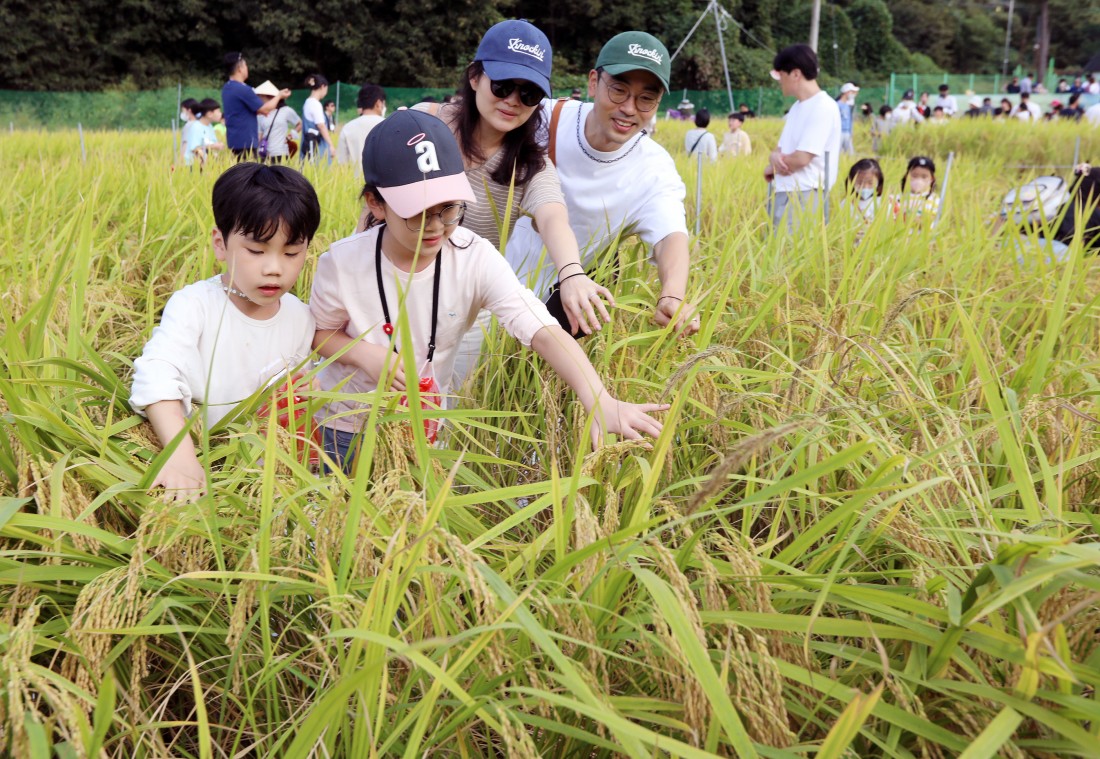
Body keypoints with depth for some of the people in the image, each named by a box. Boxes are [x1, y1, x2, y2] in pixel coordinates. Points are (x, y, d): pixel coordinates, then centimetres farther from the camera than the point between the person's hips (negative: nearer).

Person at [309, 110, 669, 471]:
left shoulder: (475, 259, -23)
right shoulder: (344, 263, -22)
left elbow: (544, 332, -34)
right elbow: (319, 333, -3)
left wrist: (600, 403, -49)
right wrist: (364, 354, -26)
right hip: (347, 427, 0)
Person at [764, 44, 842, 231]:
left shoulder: (823, 107, -12)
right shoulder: (797, 107, 17)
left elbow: (801, 158, -19)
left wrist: (772, 165, -1)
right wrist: (775, 157, -7)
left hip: (804, 196, -9)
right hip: (783, 194, 9)